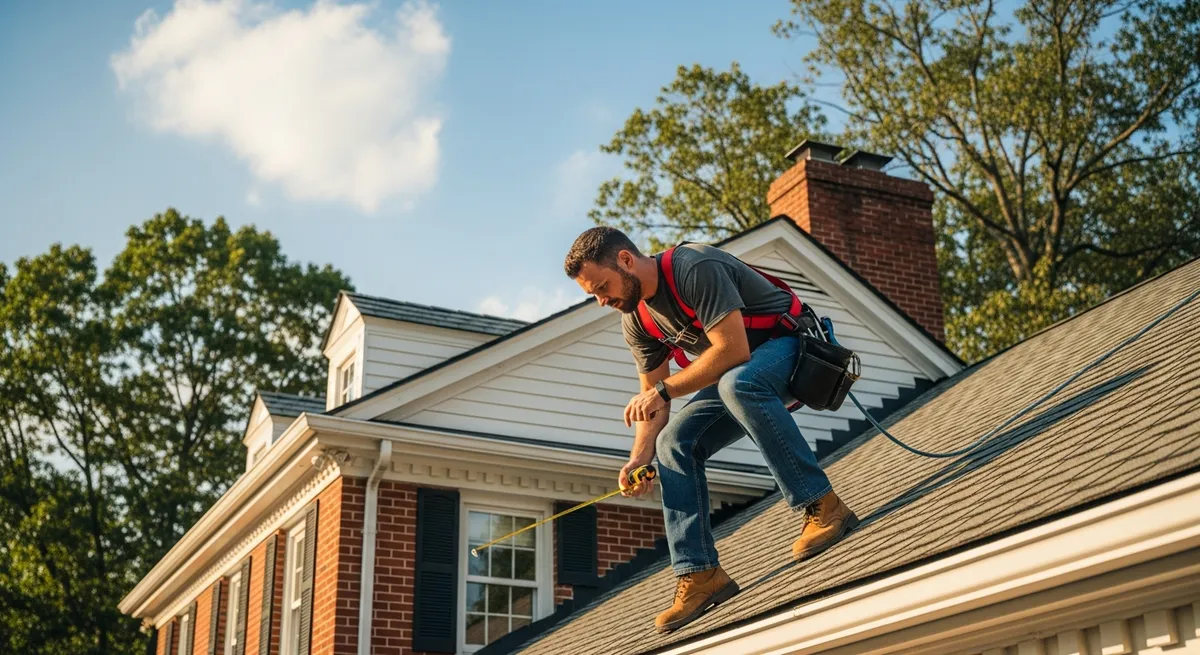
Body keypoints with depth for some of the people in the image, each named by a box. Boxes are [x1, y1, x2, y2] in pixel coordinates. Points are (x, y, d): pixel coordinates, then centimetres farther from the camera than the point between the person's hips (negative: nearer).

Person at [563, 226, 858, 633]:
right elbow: (653, 398, 3)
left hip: (790, 346, -8)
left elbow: (732, 349, -33)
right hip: (732, 375, 9)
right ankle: (699, 574, -9)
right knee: (673, 442, -6)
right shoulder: (636, 320, 0)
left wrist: (664, 389, -27)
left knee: (737, 383, -39)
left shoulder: (695, 268, -27)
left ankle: (822, 507, -33)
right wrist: (639, 458, -14)